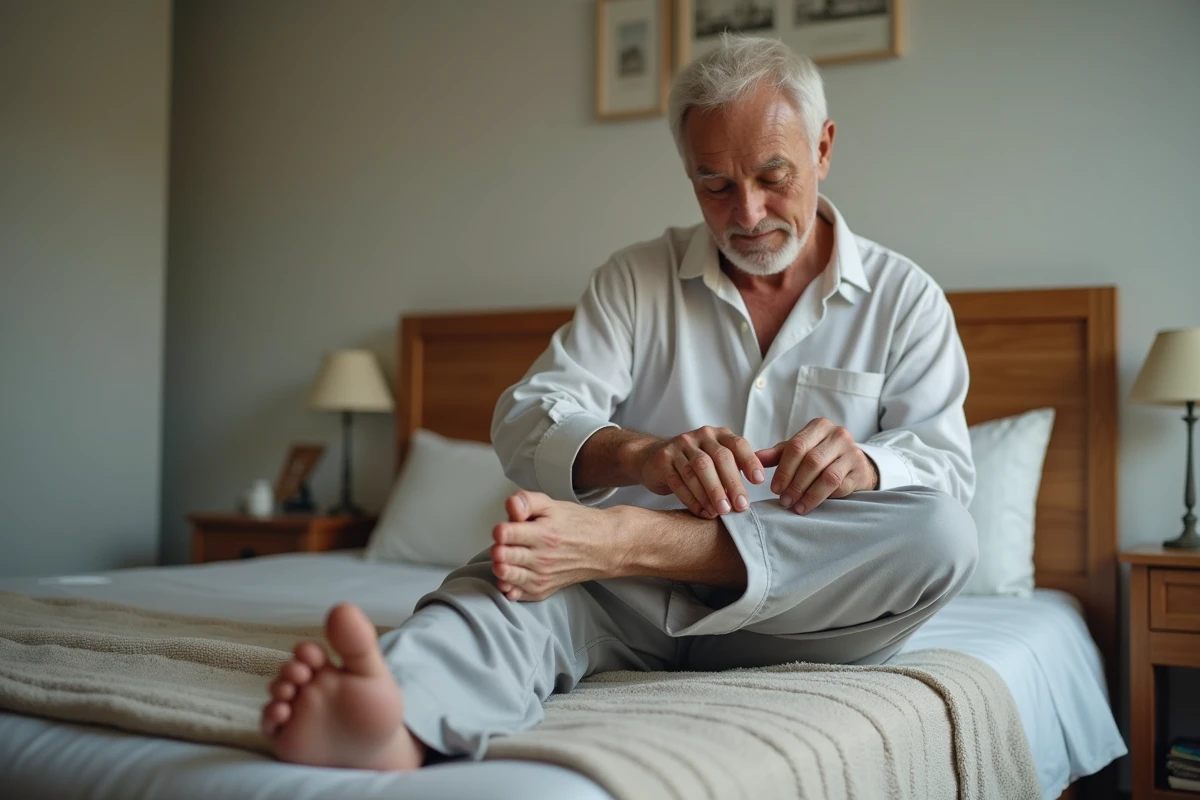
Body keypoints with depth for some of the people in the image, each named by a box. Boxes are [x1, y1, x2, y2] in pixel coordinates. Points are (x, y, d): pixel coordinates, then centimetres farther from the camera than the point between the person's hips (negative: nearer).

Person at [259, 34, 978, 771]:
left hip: (803, 611, 1)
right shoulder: (637, 280, 8)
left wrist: (865, 462, -26)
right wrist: (641, 454, -27)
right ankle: (397, 726, -63)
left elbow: (947, 466, 0)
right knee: (509, 582, -31)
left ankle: (619, 540, -35)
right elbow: (526, 421, -4)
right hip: (636, 600, 0)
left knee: (945, 538, -29)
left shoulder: (904, 297, 8)